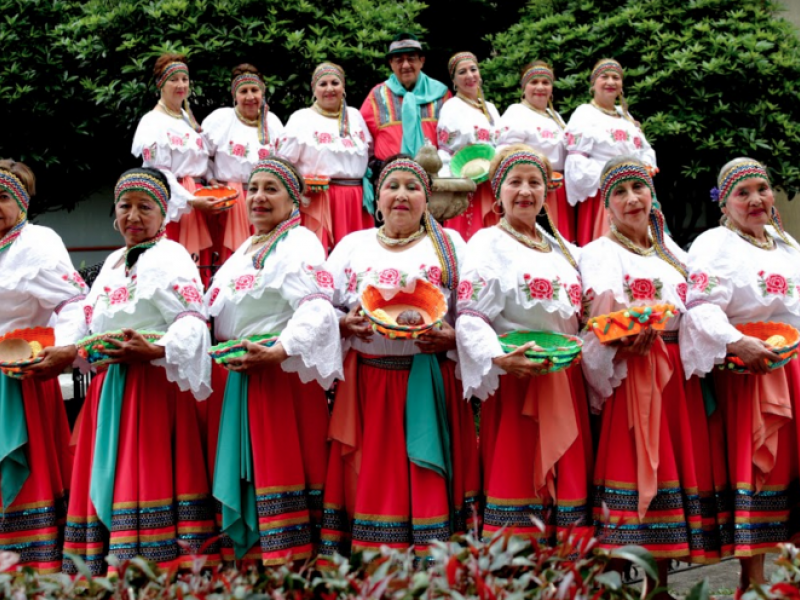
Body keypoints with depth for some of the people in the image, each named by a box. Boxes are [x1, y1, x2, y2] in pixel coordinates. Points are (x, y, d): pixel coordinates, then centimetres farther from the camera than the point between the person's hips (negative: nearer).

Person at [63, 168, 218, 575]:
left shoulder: (170, 257, -3)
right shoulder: (112, 263, 22)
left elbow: (192, 320, -14)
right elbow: (91, 323, 27)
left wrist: (155, 350, -27)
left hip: (154, 383, -8)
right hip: (107, 388, 8)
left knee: (148, 477, -12)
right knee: (105, 479, 6)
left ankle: (161, 569, -11)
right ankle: (104, 570, 10)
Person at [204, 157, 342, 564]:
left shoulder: (300, 244, -6)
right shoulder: (246, 249, 21)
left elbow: (316, 309, -20)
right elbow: (226, 313, 29)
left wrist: (278, 352, -30)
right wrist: (228, 351, 11)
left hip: (286, 374, -8)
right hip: (244, 377, 8)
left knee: (282, 466, -7)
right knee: (251, 467, 9)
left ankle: (289, 555, -4)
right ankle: (251, 552, 14)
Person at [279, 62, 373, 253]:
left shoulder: (355, 116, 17)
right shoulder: (301, 118, 5)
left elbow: (370, 155, 23)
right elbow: (284, 164, 1)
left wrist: (368, 191, 11)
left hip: (355, 202, 4)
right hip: (316, 201, -4)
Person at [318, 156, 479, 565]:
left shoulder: (450, 244, 11)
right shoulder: (353, 245, 15)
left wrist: (452, 338, -15)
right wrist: (344, 325, -11)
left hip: (429, 384, -1)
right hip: (367, 383, 1)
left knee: (427, 483, -3)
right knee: (371, 481, 1)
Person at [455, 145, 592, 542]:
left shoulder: (564, 250, 20)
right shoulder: (487, 245, -1)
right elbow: (470, 318, -12)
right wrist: (500, 358, -27)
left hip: (565, 382, 6)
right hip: (516, 376, -6)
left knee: (567, 476, 5)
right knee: (515, 475, -8)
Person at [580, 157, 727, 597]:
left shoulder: (673, 253, 19)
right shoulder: (601, 252, 1)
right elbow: (601, 319, -16)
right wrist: (625, 338, -35)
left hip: (680, 375, 6)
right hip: (633, 375, -6)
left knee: (679, 460, 5)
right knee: (635, 464, -9)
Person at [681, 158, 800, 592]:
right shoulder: (715, 245, -6)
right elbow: (701, 308, -19)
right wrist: (736, 344, -31)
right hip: (750, 374, -7)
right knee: (757, 469, -5)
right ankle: (754, 581, 2)